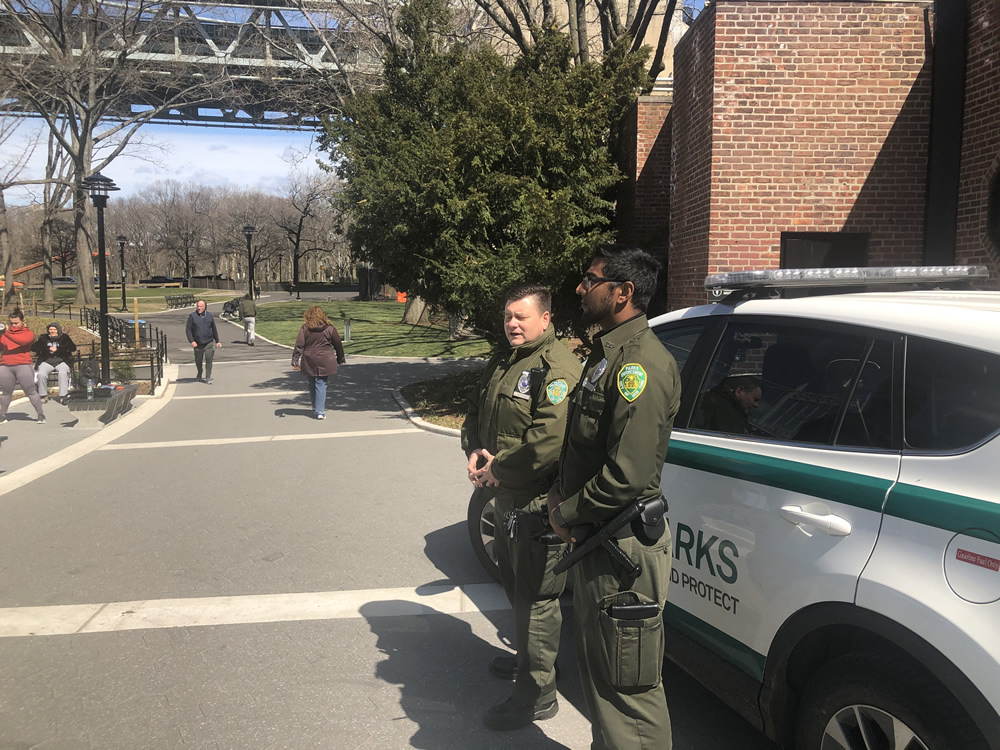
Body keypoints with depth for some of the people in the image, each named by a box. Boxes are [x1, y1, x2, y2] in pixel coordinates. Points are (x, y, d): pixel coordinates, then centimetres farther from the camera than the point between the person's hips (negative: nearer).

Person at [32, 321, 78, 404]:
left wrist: (58, 349, -12)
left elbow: (73, 348, -3)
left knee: (62, 373, -33)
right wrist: (48, 349, -9)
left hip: (61, 361, -1)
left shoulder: (64, 337, 10)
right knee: (41, 374, -28)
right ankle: (42, 395, -12)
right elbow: (33, 347, 4)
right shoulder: (43, 338, 14)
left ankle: (63, 395, -30)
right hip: (46, 362, 1)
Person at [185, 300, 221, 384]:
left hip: (209, 343, 1)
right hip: (198, 344, -1)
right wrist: (191, 341, -15)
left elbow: (214, 329, 16)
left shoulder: (209, 315, 7)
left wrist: (217, 341, 17)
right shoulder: (192, 316, -2)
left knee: (209, 360, -10)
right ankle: (199, 376, 34)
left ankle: (208, 378, -6)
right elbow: (188, 329, -4)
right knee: (198, 361, 12)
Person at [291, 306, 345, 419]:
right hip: (324, 362, -1)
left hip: (309, 362, 1)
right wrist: (341, 359, 19)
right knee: (321, 384, 2)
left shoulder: (305, 328, -2)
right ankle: (320, 411, -4)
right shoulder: (329, 328, -1)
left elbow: (299, 346, -6)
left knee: (312, 385, 16)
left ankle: (316, 408, 28)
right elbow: (338, 344, 7)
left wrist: (295, 361, -4)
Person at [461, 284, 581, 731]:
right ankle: (526, 657, 45)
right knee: (514, 583, 25)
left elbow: (551, 438, -29)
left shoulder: (556, 368, -19)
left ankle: (537, 693, 12)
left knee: (536, 597, -1)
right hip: (506, 499, 10)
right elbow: (476, 412, 19)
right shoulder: (502, 362, 13)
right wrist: (474, 451, -1)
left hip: (536, 505, -10)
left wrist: (499, 470, -20)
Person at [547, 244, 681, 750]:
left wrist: (568, 513, -15)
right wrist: (561, 491, 6)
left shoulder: (640, 364, -21)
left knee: (627, 686, 1)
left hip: (624, 546, -11)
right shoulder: (606, 354, 12)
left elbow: (628, 473, -27)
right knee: (595, 665, 25)